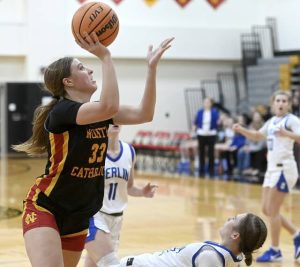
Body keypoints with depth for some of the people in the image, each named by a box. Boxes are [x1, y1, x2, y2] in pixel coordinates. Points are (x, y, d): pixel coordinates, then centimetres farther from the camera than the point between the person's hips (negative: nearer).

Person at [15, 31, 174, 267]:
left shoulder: (99, 112, 5)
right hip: (44, 208, -8)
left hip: (78, 215, 8)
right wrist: (105, 56, -31)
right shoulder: (62, 110, -19)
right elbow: (110, 106, -35)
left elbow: (144, 114, -3)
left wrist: (152, 67, -9)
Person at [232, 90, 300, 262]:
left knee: (272, 210, -6)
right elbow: (258, 136, 29)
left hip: (284, 168, -9)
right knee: (267, 210, 11)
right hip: (273, 168, 9)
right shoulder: (272, 121, 13)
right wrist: (241, 130, 14)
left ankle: (275, 251, 5)